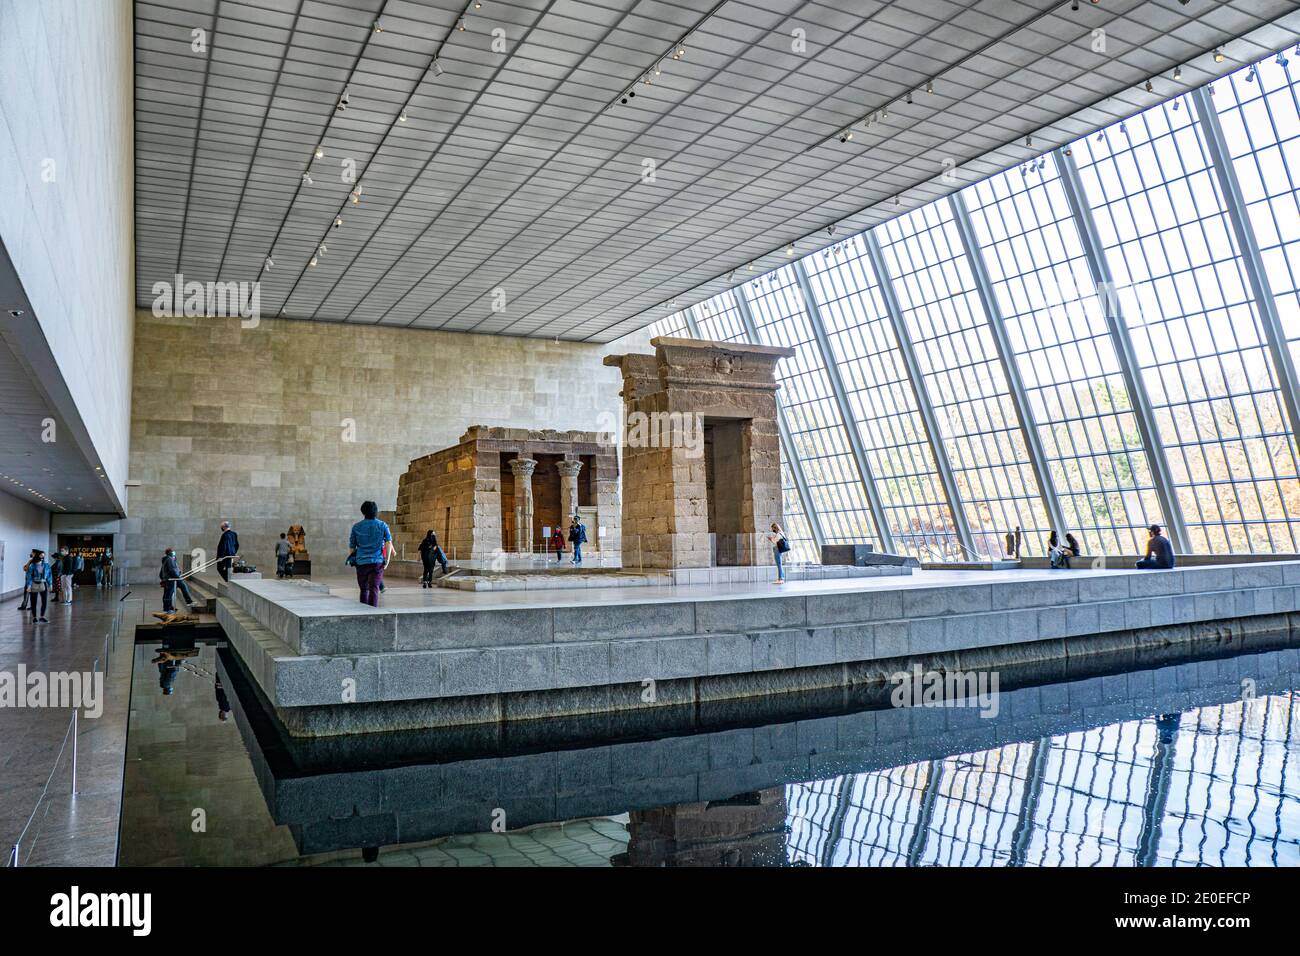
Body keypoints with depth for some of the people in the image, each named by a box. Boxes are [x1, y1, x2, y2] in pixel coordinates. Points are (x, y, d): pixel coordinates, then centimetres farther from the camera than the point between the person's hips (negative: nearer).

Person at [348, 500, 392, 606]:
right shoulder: (382, 525, 4)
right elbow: (389, 543, -7)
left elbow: (352, 547, 6)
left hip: (361, 562, 2)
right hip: (377, 562, -2)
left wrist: (350, 559, 20)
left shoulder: (356, 527, 6)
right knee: (374, 590, -5)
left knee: (364, 590, 15)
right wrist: (387, 561, -1)